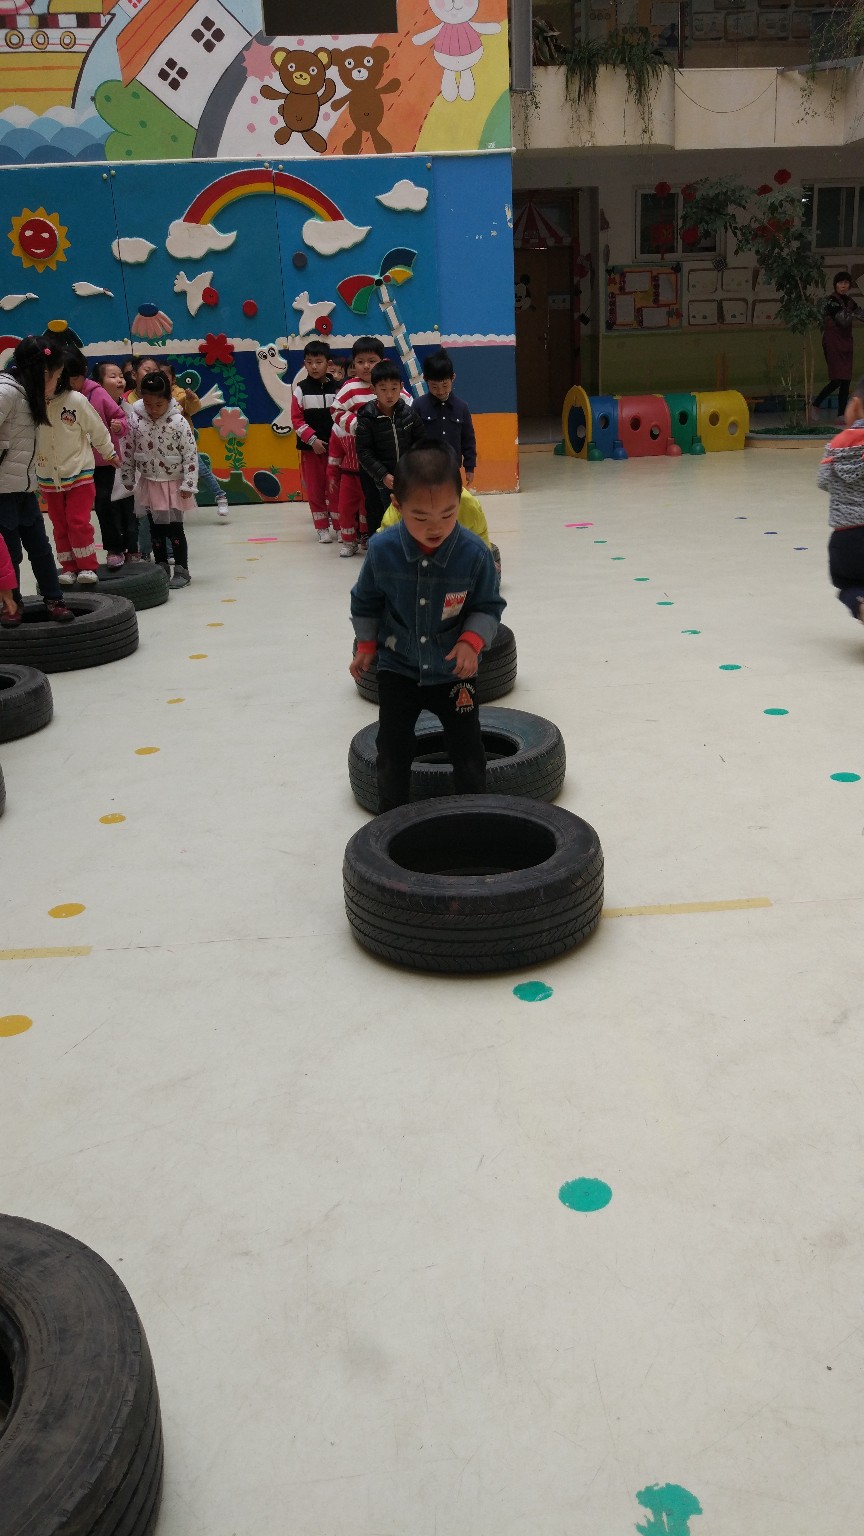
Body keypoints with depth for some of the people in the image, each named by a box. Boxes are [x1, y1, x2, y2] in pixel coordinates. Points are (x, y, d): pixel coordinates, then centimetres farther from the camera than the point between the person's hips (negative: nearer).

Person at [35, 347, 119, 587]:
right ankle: (69, 567, 21)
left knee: (79, 522, -6)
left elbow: (97, 430, -2)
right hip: (48, 476, 3)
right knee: (60, 525, 10)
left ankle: (88, 567, 6)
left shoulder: (76, 400, -14)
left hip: (79, 473, -2)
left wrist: (110, 453, 9)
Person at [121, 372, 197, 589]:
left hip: (174, 484, -4)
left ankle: (182, 570, 11)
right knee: (156, 528, 11)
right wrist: (128, 479, 6)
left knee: (175, 529, 0)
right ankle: (162, 568, 23)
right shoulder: (136, 420, -6)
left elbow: (190, 455, -13)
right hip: (149, 484, 4)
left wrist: (188, 485, -15)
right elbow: (129, 452, 3)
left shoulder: (178, 422, -15)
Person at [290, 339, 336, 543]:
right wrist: (312, 439, -12)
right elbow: (296, 419, -3)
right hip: (310, 447, 1)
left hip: (334, 445, 0)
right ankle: (322, 528, 15)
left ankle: (340, 526, 12)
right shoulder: (301, 388, -2)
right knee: (314, 488, 6)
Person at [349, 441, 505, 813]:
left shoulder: (474, 553, -22)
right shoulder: (382, 550, -19)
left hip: (454, 671, 0)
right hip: (397, 670, 1)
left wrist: (472, 641, -23)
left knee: (468, 751, 6)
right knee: (393, 752, 5)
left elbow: (488, 606, -7)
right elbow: (365, 601, 1)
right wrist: (366, 646, 5)